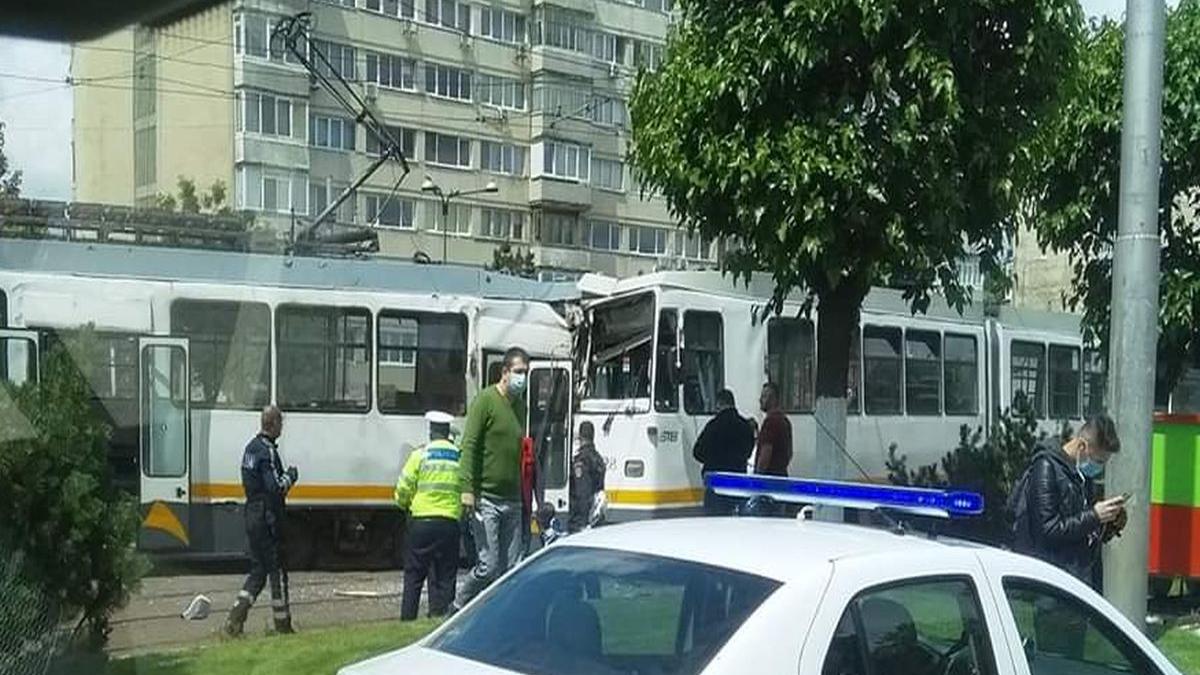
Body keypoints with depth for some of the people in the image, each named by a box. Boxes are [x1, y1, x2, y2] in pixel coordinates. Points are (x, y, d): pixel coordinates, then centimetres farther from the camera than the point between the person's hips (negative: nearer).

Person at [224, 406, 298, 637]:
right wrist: (290, 477, -6)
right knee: (277, 571, 1)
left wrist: (284, 477, 12)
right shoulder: (267, 451, -18)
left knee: (258, 569, 14)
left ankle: (236, 617, 5)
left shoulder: (251, 447, 13)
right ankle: (282, 624, 8)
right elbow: (276, 488, -24)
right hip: (267, 518, -9)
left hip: (252, 514, 9)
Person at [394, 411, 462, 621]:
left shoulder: (420, 454, -1)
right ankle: (440, 616, 5)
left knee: (414, 573, 8)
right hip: (450, 521, 1)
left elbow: (403, 489, 0)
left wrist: (404, 504, 20)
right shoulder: (460, 456, 5)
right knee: (444, 576, 7)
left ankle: (407, 618, 8)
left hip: (421, 519, -1)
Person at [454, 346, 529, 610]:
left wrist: (525, 496, 19)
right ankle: (458, 610, 10)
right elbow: (469, 445, -11)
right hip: (486, 499, -7)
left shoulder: (520, 404, 15)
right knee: (489, 566, -8)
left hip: (512, 500, 7)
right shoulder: (485, 400, -6)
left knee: (511, 568, 4)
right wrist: (467, 489, -18)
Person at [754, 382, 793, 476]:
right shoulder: (785, 420, 16)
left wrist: (758, 475, -15)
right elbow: (789, 453, 21)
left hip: (769, 473, -10)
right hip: (782, 472, 10)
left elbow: (766, 452, -19)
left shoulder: (770, 420, -15)